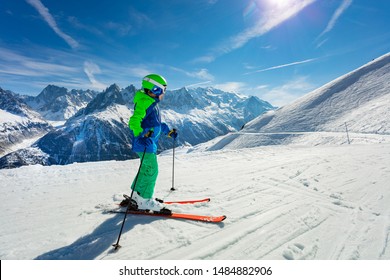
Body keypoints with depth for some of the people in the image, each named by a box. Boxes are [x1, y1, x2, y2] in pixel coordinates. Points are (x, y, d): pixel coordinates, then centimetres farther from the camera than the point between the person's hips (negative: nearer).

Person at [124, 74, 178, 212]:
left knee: (146, 168, 19)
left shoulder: (152, 103, 16)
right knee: (151, 170, -5)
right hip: (145, 143, -10)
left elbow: (157, 122, 27)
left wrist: (169, 131, 30)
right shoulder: (144, 102, -16)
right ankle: (145, 201, 7)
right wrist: (142, 135, -41)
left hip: (150, 143, 10)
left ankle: (137, 193, 35)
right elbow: (134, 121, -27)